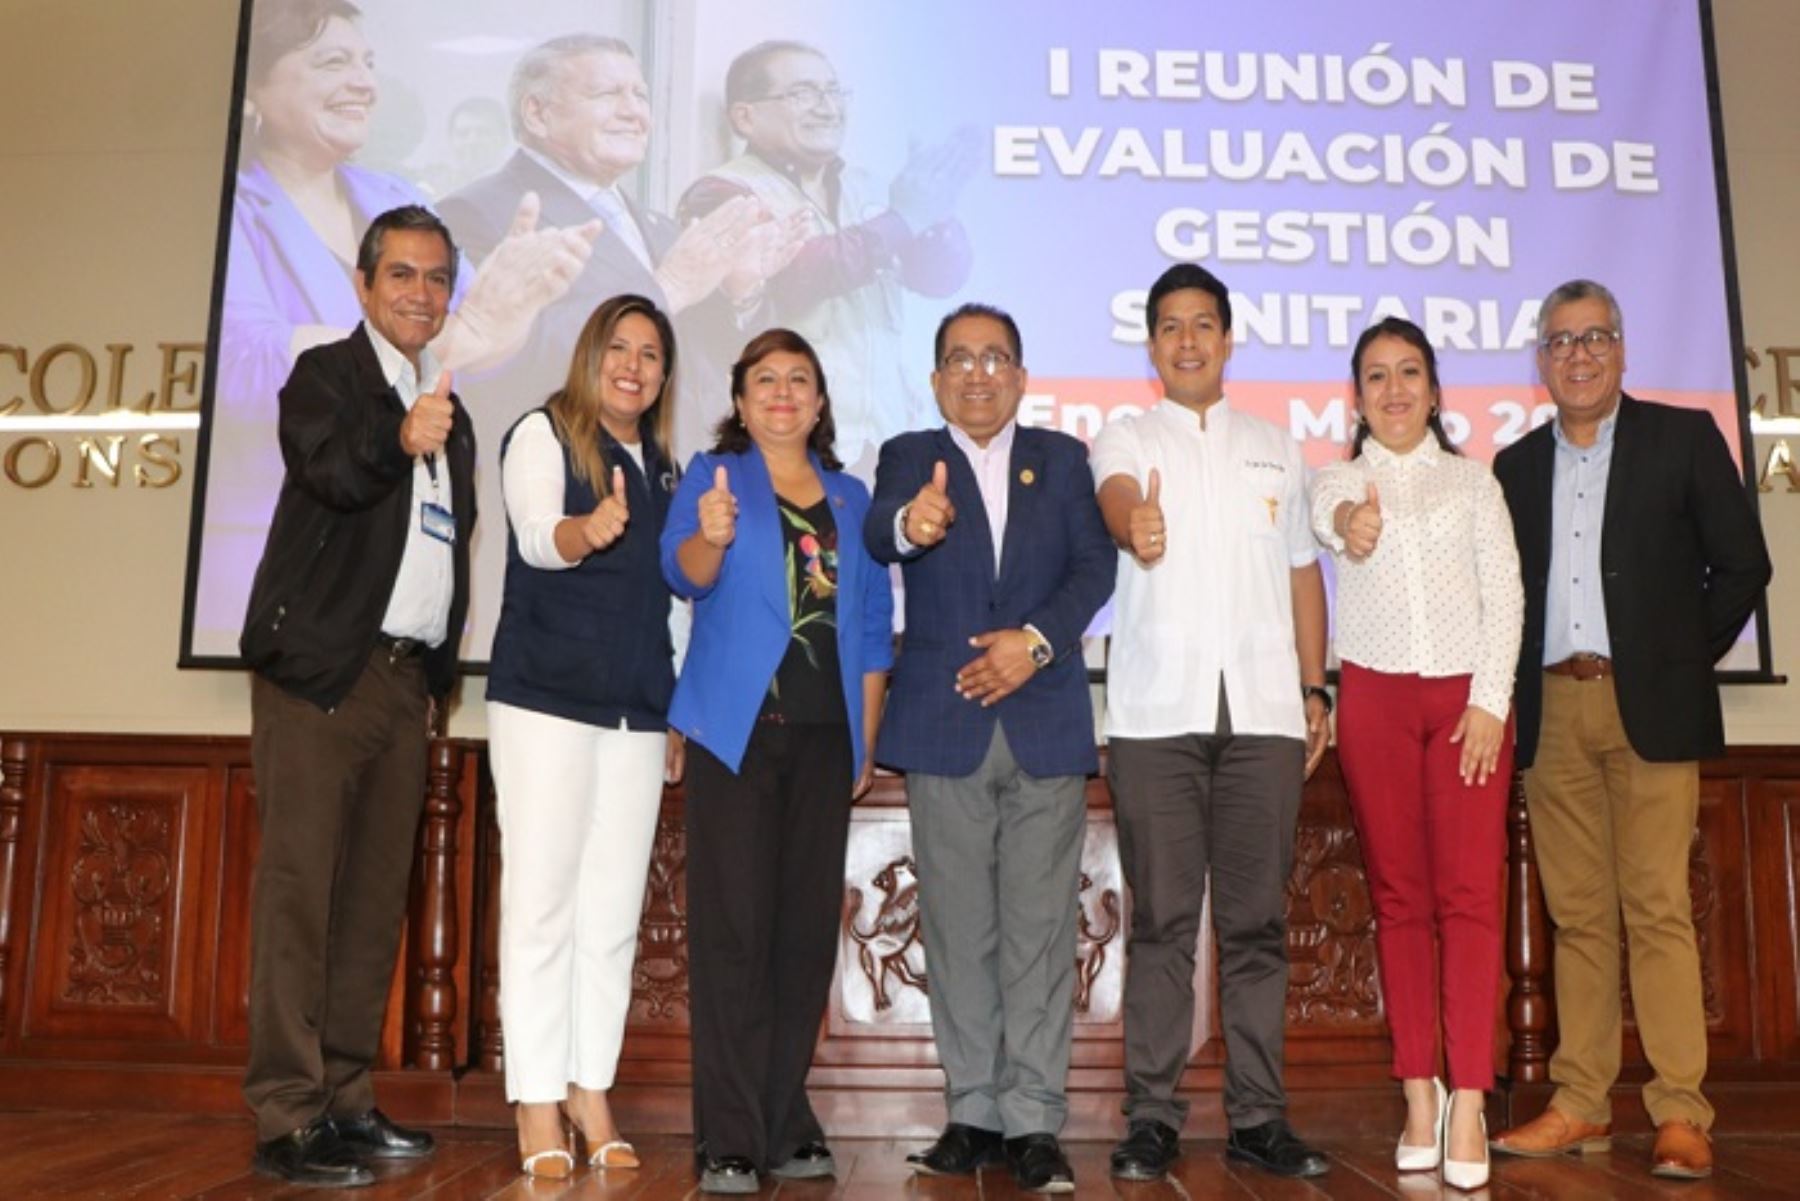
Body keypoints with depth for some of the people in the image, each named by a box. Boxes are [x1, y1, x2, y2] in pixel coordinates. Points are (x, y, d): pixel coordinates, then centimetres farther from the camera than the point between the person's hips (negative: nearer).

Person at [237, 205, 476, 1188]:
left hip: (405, 676, 7)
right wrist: (399, 440, -39)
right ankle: (286, 1117, -3)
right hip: (323, 666, -6)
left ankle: (345, 1101, 14)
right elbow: (327, 469, -19)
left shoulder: (448, 413, 21)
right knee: (299, 885, -7)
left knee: (376, 897, 7)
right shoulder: (325, 373, 1)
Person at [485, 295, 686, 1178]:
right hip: (545, 698, -5)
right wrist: (584, 530, -42)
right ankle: (537, 1104, 3)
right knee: (542, 901, -3)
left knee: (614, 909, 5)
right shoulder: (541, 434, -1)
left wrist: (674, 711, 15)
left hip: (637, 709, 5)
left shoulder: (660, 466, 15)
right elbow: (536, 537, -19)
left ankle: (590, 1091, 14)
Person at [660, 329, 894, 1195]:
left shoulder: (851, 499, 16)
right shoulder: (712, 476, 6)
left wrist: (867, 737, 9)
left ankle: (785, 1125, 17)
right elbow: (685, 571, -12)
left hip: (825, 733, 4)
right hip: (738, 729, -3)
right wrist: (711, 538, -35)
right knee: (733, 928, -5)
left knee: (808, 928, 5)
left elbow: (873, 627, 15)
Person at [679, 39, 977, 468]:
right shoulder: (722, 194, -4)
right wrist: (901, 219, -19)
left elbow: (943, 275, 9)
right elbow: (790, 274, -21)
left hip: (889, 435, 6)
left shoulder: (862, 188, 16)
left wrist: (931, 205, -10)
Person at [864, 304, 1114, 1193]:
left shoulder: (1062, 458, 12)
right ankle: (973, 1113, 16)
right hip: (944, 725, 0)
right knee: (958, 931, 5)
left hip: (1046, 721, 0)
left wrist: (1036, 638, -16)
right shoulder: (910, 455, 8)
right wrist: (909, 525, -38)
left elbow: (1094, 566, 1)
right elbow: (877, 535, -14)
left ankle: (1033, 1121, 7)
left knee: (1039, 929, 0)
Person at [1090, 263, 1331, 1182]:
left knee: (1257, 919, 5)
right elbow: (1116, 500, -15)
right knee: (1161, 919, 0)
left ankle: (1257, 1115, 14)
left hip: (1264, 711, 2)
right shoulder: (1123, 440, 8)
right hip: (1155, 714, -2)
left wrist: (1314, 689, 9)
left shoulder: (1275, 448, 18)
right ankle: (1152, 1116, 8)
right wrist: (1136, 523, -40)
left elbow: (1302, 572, 18)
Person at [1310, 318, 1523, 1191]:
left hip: (1467, 696, 0)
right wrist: (1351, 521, -40)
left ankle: (1468, 1103, -7)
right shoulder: (1340, 479, 9)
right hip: (1375, 699, 0)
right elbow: (1327, 515, -16)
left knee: (1469, 894, -7)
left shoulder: (1473, 480, 11)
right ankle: (1419, 1094, 8)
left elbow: (1504, 593, 4)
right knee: (1398, 896, 3)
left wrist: (1490, 700, -7)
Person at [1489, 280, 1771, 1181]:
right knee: (1577, 914, 6)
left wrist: (1686, 658, 2)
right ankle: (1580, 1106, 11)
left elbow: (1742, 564, 4)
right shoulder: (1517, 464, 14)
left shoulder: (1683, 437, 5)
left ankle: (1680, 1114, 0)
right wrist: (1519, 688, 4)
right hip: (1553, 710, 3)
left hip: (1649, 706, -3)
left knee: (1658, 910, -6)